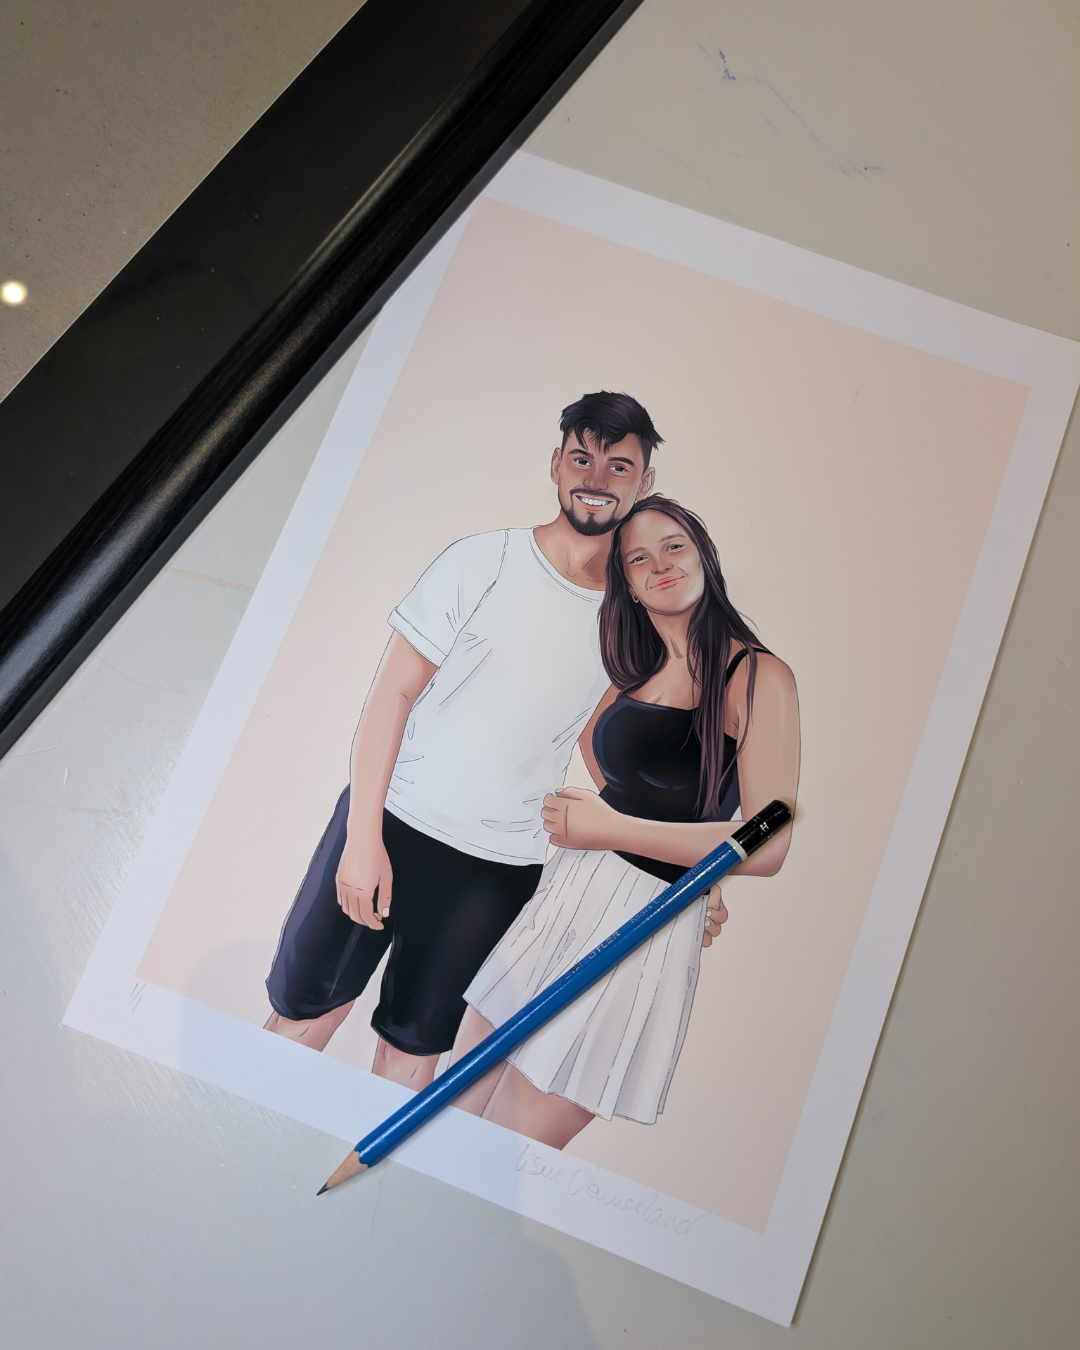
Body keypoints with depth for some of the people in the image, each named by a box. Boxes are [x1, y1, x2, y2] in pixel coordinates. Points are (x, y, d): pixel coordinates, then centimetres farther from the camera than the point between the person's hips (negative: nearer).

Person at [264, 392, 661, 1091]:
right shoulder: (483, 562, -3)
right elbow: (392, 693, -5)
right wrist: (363, 835, -11)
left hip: (500, 872, 1)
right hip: (392, 822, -1)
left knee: (415, 1045, 10)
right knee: (302, 1012, 7)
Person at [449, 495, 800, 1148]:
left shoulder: (759, 676, -10)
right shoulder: (639, 671, 11)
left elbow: (768, 846, -17)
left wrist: (614, 830, -18)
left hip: (645, 926, -7)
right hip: (565, 893, 7)